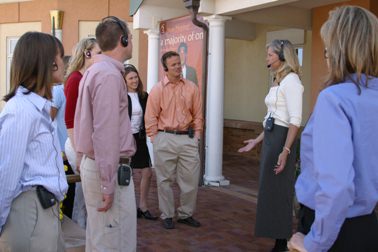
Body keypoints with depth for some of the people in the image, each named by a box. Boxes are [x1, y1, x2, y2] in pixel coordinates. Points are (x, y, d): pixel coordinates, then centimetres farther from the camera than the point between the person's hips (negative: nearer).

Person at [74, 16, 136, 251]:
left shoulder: (96, 71, 13)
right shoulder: (109, 75, -17)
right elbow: (105, 133, -23)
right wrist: (108, 185, -21)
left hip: (93, 162, 10)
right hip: (109, 168, -10)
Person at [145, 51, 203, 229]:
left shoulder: (191, 88, 6)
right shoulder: (158, 89, -1)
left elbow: (198, 115, 10)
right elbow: (151, 117, -1)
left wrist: (196, 136, 4)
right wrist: (155, 139, -4)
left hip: (188, 138, 2)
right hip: (165, 139, -2)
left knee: (191, 179, 5)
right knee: (165, 180, 7)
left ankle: (186, 214, 23)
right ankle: (167, 215, 22)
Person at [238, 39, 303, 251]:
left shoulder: (291, 80, -12)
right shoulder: (278, 81, 16)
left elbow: (295, 120, -19)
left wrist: (286, 150, -25)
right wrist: (257, 141, 21)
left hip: (281, 140, -10)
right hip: (270, 139, 10)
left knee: (279, 192, -1)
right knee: (270, 191, 13)